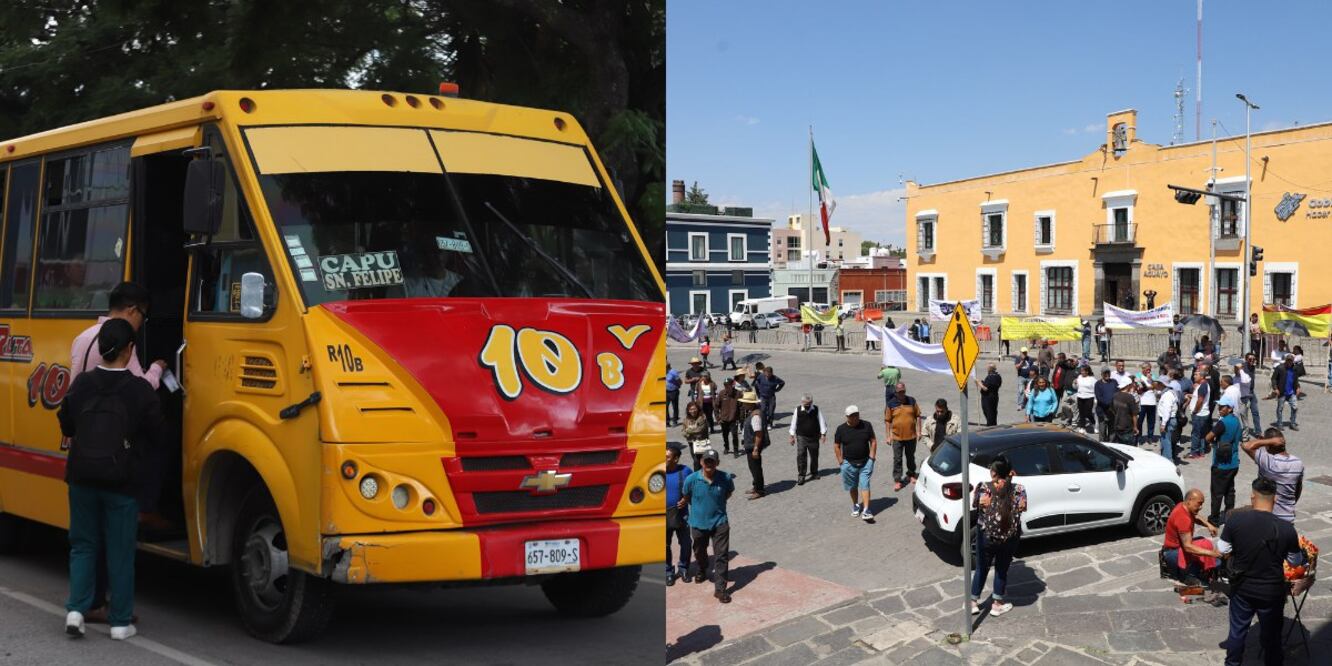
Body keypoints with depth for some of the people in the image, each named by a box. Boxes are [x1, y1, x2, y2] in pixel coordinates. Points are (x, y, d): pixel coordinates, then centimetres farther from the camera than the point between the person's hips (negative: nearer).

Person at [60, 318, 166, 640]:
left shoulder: (81, 384, -2)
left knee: (83, 544, 16)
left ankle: (76, 609, 4)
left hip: (82, 477, 3)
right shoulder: (140, 390, -11)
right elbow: (158, 438, -4)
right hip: (121, 481, -3)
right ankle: (120, 622, 11)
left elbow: (67, 427, 10)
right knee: (120, 551, 6)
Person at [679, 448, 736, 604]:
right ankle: (702, 571, 55)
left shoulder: (726, 478, -14)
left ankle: (720, 589, 0)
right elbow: (686, 496, 4)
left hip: (719, 522, -1)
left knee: (721, 556, -6)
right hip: (698, 523, 1)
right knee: (700, 553, 23)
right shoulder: (691, 479, -17)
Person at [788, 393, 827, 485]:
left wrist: (823, 434, -2)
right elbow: (793, 423, 3)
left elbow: (821, 422, 2)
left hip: (814, 437, 1)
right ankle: (801, 476, -6)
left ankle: (814, 473, 32)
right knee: (801, 456, -10)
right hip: (801, 437, -1)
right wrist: (792, 436, 4)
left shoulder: (816, 409, -4)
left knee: (814, 456, 13)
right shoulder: (798, 410, -5)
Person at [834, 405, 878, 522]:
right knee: (852, 487, 14)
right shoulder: (841, 429, -5)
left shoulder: (866, 425, -2)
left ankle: (866, 511, -11)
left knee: (865, 485, -8)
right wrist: (841, 461, -3)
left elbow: (873, 441, 4)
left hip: (865, 462, -1)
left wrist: (872, 457, -3)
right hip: (849, 464, 1)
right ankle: (855, 506, 35)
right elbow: (836, 446, 2)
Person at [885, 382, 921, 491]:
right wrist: (888, 436, -6)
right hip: (897, 437, -2)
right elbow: (887, 421, -2)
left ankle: (911, 474, 36)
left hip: (911, 436, 2)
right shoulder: (891, 404, -6)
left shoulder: (912, 401, -1)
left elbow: (918, 416, 5)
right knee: (897, 459, 0)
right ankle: (897, 480, 5)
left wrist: (918, 431, 0)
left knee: (911, 457, 17)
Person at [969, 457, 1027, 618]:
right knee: (1002, 569, 19)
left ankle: (973, 603, 27)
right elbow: (1022, 507, 2)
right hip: (1010, 538, 1)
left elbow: (975, 506, -4)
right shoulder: (1018, 489, -9)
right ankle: (997, 605, 28)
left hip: (986, 536, -1)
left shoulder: (983, 488, -13)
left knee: (981, 569, 17)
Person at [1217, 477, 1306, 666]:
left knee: (1237, 629, 22)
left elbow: (1222, 550, -4)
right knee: (1271, 635, 19)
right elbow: (1296, 561, -4)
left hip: (1242, 588, 2)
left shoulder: (1235, 520, -18)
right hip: (1272, 592, -2)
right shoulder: (1286, 529, -20)